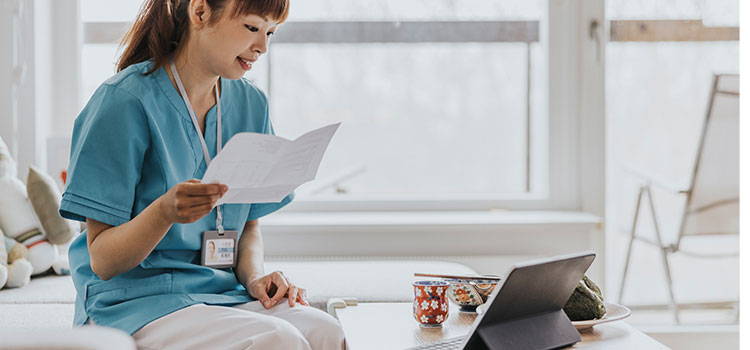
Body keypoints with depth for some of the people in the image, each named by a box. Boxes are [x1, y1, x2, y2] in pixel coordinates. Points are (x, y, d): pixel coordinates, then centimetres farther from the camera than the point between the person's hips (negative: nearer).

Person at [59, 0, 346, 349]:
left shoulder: (250, 104, 9)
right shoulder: (124, 100, -11)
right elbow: (102, 261, -11)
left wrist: (254, 276, -4)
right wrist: (165, 211, -31)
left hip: (222, 292, 6)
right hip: (135, 303, -6)